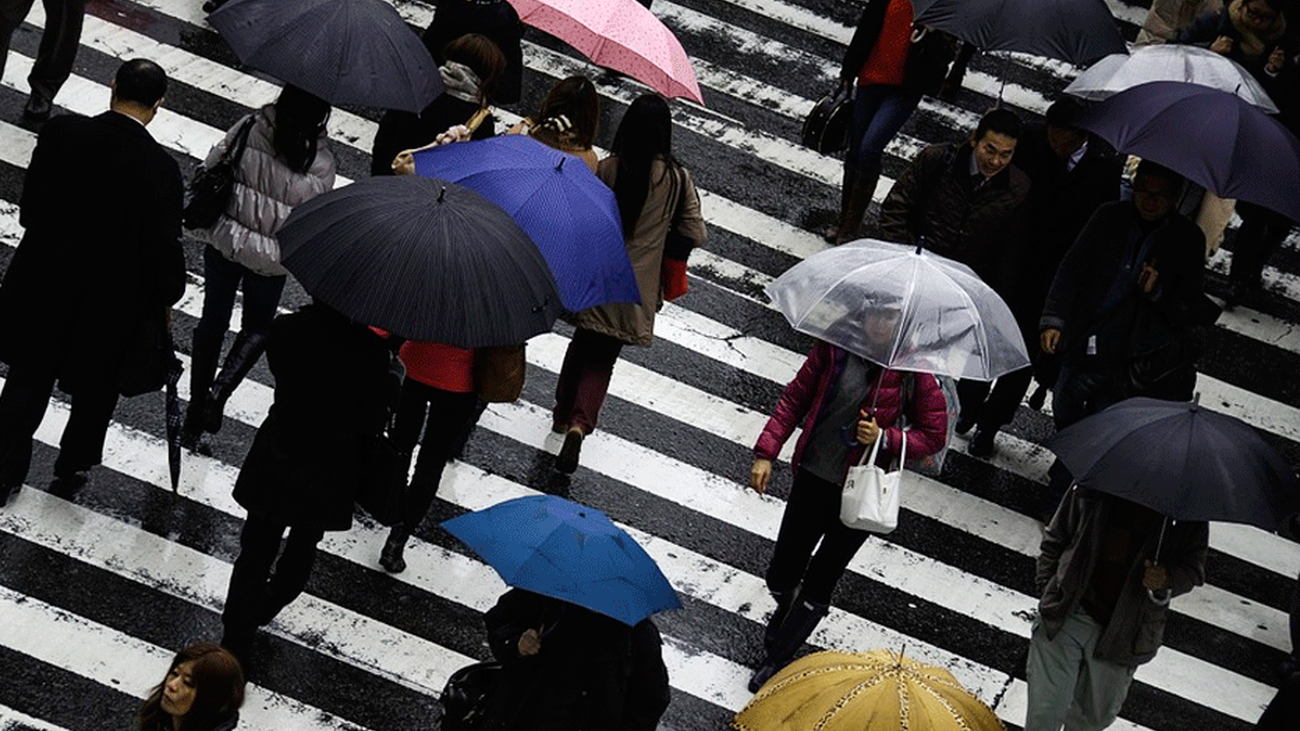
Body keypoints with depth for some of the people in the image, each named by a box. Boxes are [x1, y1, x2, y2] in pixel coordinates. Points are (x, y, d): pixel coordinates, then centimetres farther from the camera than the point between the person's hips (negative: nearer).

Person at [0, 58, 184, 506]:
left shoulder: (60, 132, -15)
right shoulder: (160, 168, -24)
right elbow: (165, 246, -15)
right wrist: (167, 298, 3)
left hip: (44, 287, 2)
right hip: (114, 300, -2)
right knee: (96, 387, 23)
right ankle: (76, 464, 42)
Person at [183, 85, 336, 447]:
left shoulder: (251, 128, -14)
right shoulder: (320, 162, -18)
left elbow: (211, 166, -3)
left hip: (224, 243, 2)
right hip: (271, 257, -2)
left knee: (212, 322, 18)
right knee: (257, 329, 23)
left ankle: (196, 410, 24)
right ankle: (220, 390, 2)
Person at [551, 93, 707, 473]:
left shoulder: (608, 168, -12)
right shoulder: (677, 178, -10)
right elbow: (696, 235, -5)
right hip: (637, 288, 0)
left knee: (582, 344, 22)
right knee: (602, 357, 9)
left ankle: (563, 416, 36)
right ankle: (580, 423, -13)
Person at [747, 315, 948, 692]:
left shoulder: (913, 369, -12)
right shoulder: (835, 346, -6)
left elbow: (934, 435, -3)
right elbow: (795, 398, 4)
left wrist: (885, 438, -19)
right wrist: (765, 453, -2)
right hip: (813, 477, 3)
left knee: (818, 586, 5)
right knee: (781, 575, 11)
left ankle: (776, 658, 26)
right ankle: (786, 608, 48)